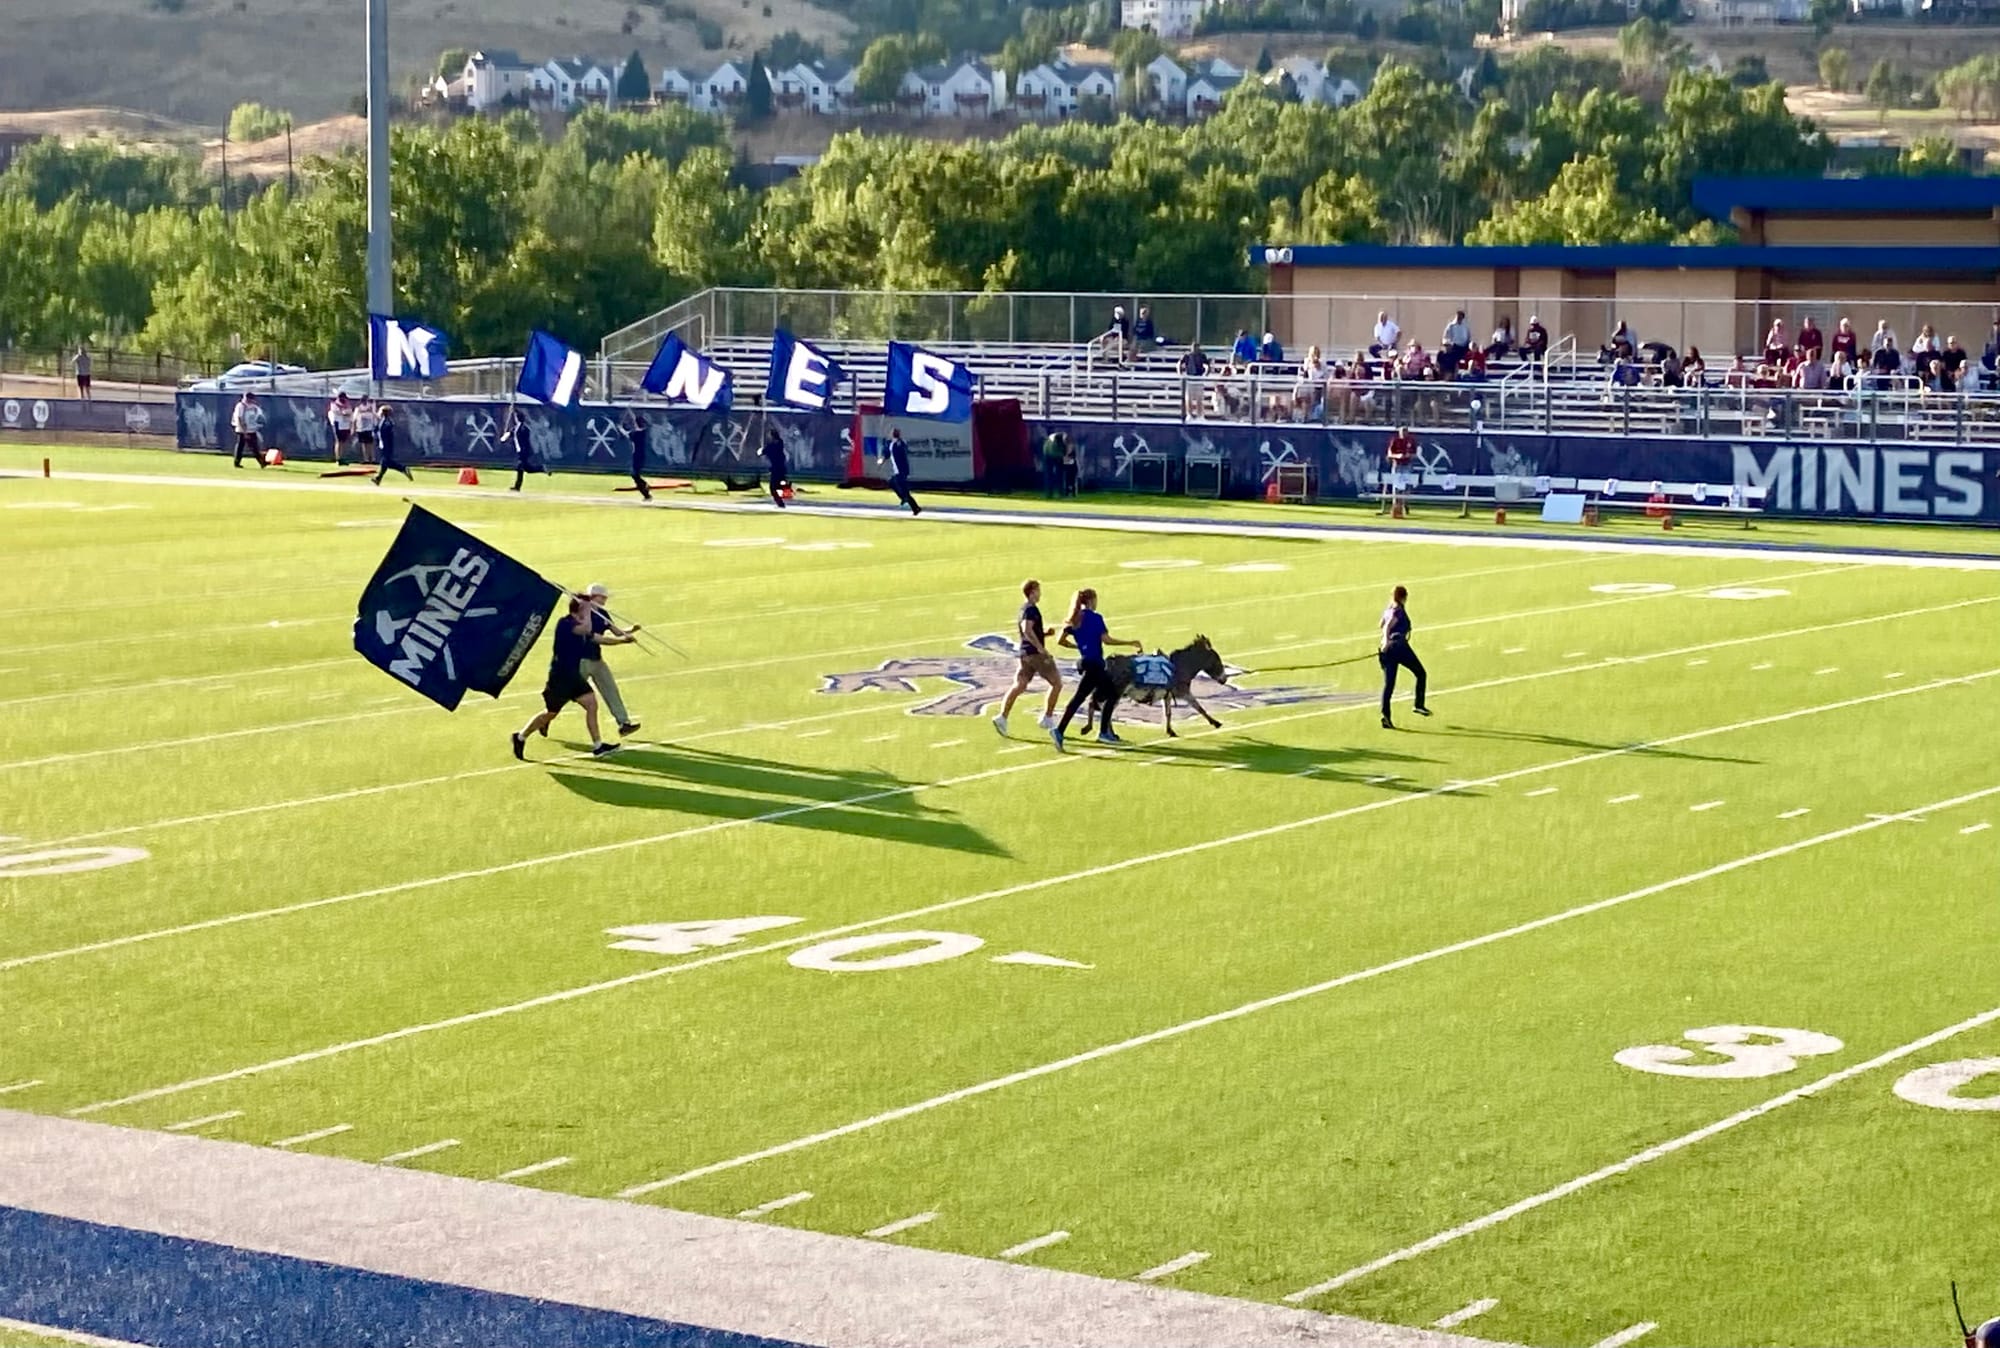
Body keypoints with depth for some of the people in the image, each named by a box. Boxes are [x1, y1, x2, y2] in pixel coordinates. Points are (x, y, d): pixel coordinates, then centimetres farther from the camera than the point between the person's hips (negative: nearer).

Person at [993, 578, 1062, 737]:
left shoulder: (1023, 610, 18)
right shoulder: (1031, 609, -11)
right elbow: (1027, 631, -24)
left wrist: (1044, 633, 18)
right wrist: (1041, 648, -25)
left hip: (1025, 654, 9)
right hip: (1035, 653, -9)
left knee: (1019, 686, 2)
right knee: (1056, 683, 3)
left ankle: (1002, 717, -11)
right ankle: (1048, 718, 4)